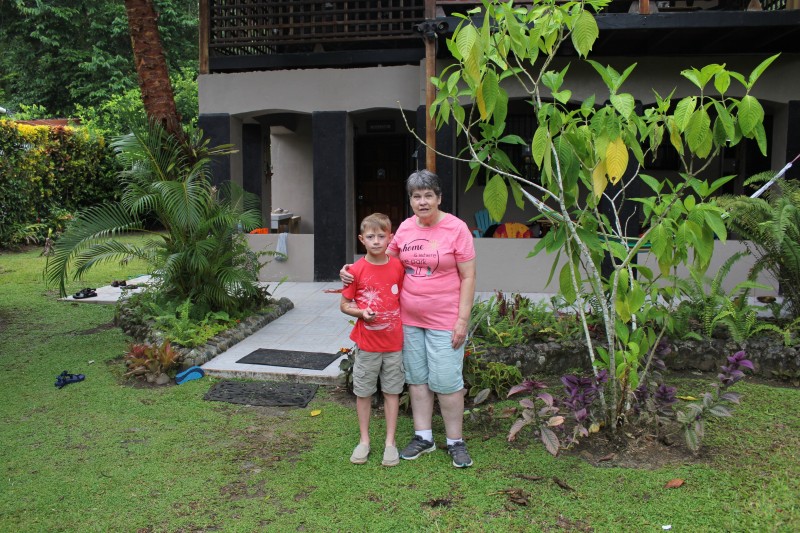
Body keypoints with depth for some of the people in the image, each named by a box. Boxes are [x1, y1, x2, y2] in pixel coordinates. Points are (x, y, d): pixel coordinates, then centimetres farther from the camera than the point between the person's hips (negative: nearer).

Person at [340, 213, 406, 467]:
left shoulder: (398, 267, -2)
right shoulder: (356, 270, -8)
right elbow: (344, 305, -1)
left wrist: (404, 325, 0)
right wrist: (361, 312, -19)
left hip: (394, 341, 1)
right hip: (366, 342, -1)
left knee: (392, 391, 10)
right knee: (363, 391, 10)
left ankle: (390, 441, 23)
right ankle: (364, 440, 27)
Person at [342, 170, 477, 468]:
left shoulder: (456, 228, -9)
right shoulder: (405, 227, 5)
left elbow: (468, 277, -8)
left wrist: (462, 320, -12)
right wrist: (352, 270, 5)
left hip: (444, 321, -5)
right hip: (409, 319, 5)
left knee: (446, 381, 0)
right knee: (416, 378, 13)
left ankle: (455, 442, 18)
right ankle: (423, 437, 28)